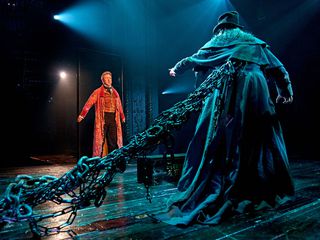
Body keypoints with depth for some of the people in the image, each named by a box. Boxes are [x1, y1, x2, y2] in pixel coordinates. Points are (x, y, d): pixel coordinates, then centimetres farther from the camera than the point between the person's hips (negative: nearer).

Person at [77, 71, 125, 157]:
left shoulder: (115, 92, 16)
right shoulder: (98, 92, 3)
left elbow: (119, 105, 21)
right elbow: (89, 103, -6)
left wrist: (122, 116, 22)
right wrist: (82, 115, -14)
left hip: (113, 118, 4)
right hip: (102, 118, -4)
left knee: (113, 140, 6)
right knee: (100, 139, -1)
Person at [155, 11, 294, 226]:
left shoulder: (219, 41, 18)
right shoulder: (255, 42, 24)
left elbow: (194, 59, 27)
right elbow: (276, 67, 22)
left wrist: (177, 69, 44)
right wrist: (285, 90, 30)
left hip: (228, 92, -3)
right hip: (256, 92, 4)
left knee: (219, 142, -5)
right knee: (260, 140, 11)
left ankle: (211, 196, -5)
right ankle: (266, 192, 20)